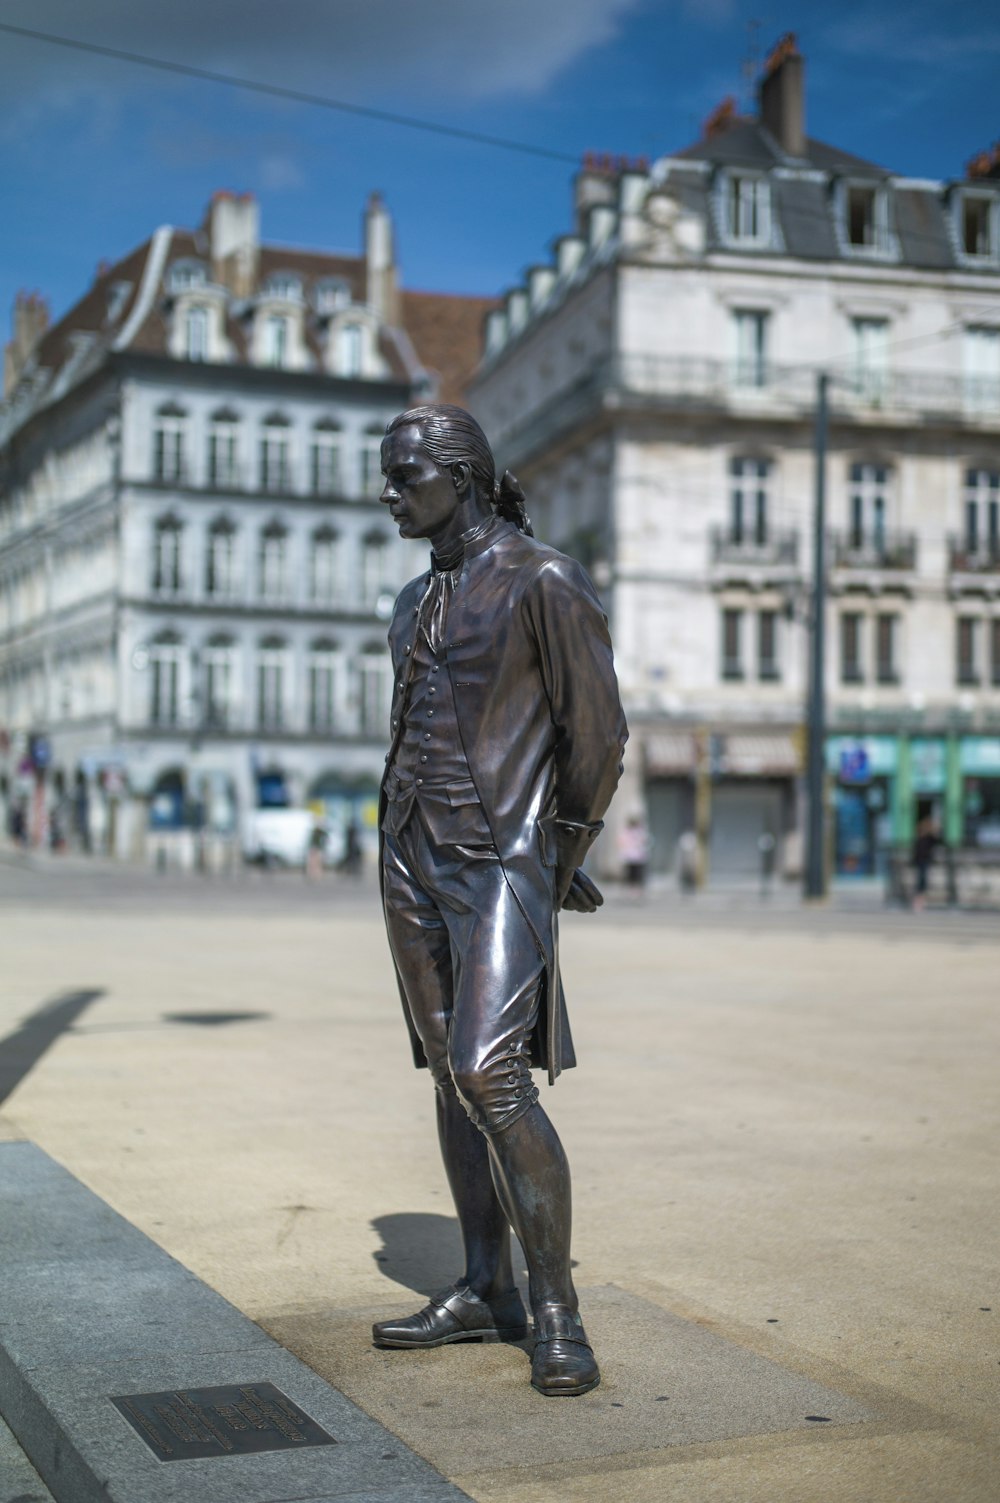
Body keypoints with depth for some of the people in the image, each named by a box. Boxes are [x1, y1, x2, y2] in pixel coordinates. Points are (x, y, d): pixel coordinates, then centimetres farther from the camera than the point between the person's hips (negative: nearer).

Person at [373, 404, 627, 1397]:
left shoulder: (545, 581, -9)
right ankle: (486, 1293, 19)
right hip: (414, 856, 8)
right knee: (452, 1074, 10)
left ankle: (559, 1314, -7)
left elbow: (596, 732, -7)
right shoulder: (417, 602, 15)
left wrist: (558, 864, 2)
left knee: (493, 1077, -17)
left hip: (503, 858, -8)